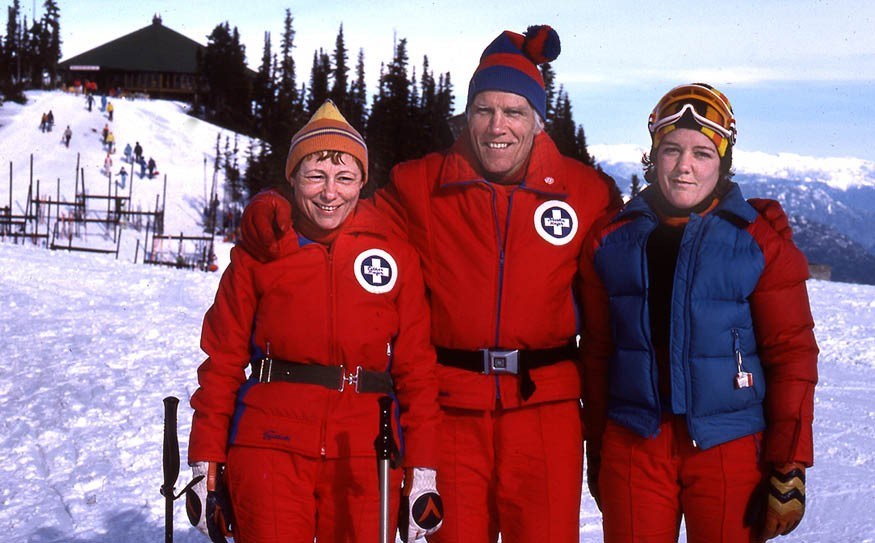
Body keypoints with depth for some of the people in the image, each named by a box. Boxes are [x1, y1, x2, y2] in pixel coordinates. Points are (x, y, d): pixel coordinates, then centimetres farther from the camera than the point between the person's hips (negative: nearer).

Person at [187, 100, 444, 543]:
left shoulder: (396, 254, 5)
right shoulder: (259, 252, 4)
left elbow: (416, 368, 4)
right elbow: (223, 361, 5)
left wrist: (422, 469, 0)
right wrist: (205, 462, 2)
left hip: (365, 454, 1)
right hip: (271, 445, 0)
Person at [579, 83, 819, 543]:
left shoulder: (761, 243, -3)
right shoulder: (611, 241, 4)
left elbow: (792, 357, -3)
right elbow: (597, 353, 9)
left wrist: (790, 469, -7)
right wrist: (596, 453, 12)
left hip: (728, 449, -2)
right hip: (633, 447, 2)